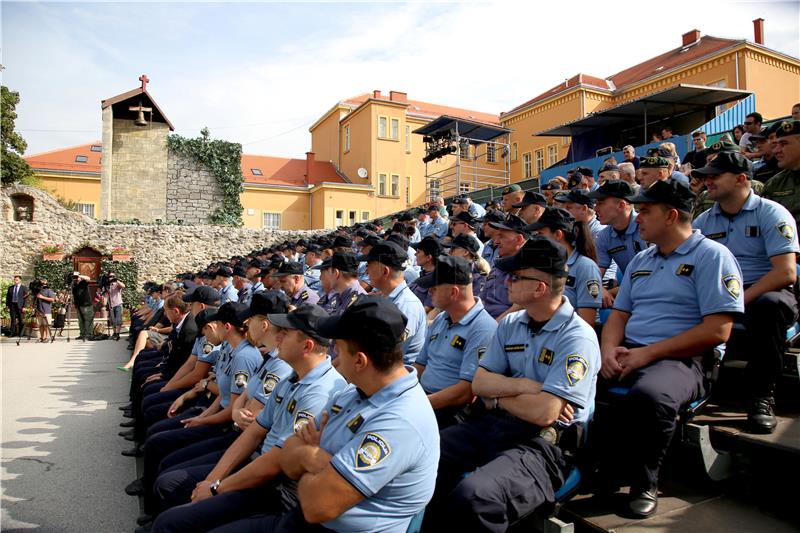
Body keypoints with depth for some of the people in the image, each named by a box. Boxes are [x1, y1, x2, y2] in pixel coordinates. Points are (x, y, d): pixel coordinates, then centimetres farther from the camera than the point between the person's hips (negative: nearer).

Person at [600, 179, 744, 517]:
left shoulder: (711, 256, -3)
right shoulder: (641, 260, 20)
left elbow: (717, 331, -13)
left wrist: (647, 353, -16)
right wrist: (609, 349, -4)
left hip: (680, 360, -7)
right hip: (628, 354, 7)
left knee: (648, 397, -38)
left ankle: (645, 483, -11)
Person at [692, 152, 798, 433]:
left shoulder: (772, 213, -4)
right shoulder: (704, 220, 10)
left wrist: (739, 300, -24)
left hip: (765, 293, -3)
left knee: (768, 304, -38)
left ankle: (762, 396, -22)